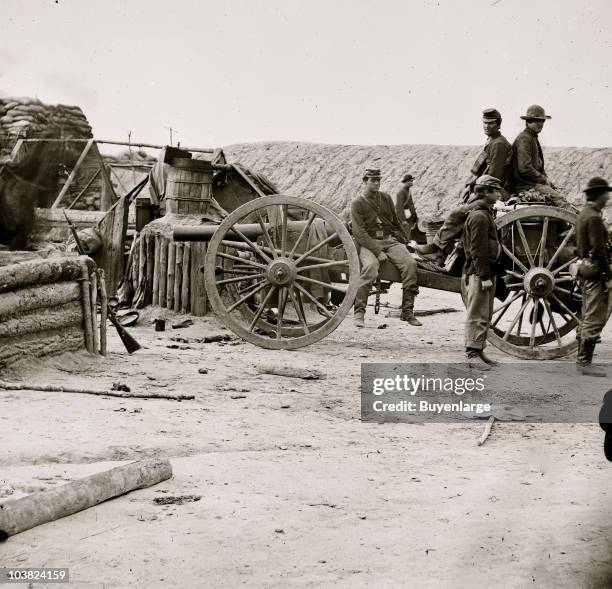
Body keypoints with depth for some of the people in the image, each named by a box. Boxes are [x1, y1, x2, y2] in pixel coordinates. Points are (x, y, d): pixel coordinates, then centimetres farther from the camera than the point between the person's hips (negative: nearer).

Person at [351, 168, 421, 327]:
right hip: (369, 243, -4)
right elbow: (359, 233, -11)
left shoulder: (386, 198, 16)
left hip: (390, 240, 4)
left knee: (410, 264, -23)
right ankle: (359, 313, -30)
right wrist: (378, 251, -20)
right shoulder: (357, 204, 0)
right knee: (370, 267, -36)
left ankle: (407, 311, -17)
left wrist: (404, 242, 24)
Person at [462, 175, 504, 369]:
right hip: (479, 274, -10)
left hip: (486, 272, 10)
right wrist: (484, 276, -22)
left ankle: (479, 351, 20)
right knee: (478, 315, -8)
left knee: (485, 316, 14)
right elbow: (478, 250, -20)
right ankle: (472, 353, -6)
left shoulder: (485, 213, 18)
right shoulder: (479, 216, -15)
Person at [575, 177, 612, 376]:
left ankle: (583, 359, 18)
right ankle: (585, 362, -7)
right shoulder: (594, 217, -16)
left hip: (586, 272, 10)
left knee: (588, 318, 14)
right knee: (595, 319, -8)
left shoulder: (583, 214, 15)